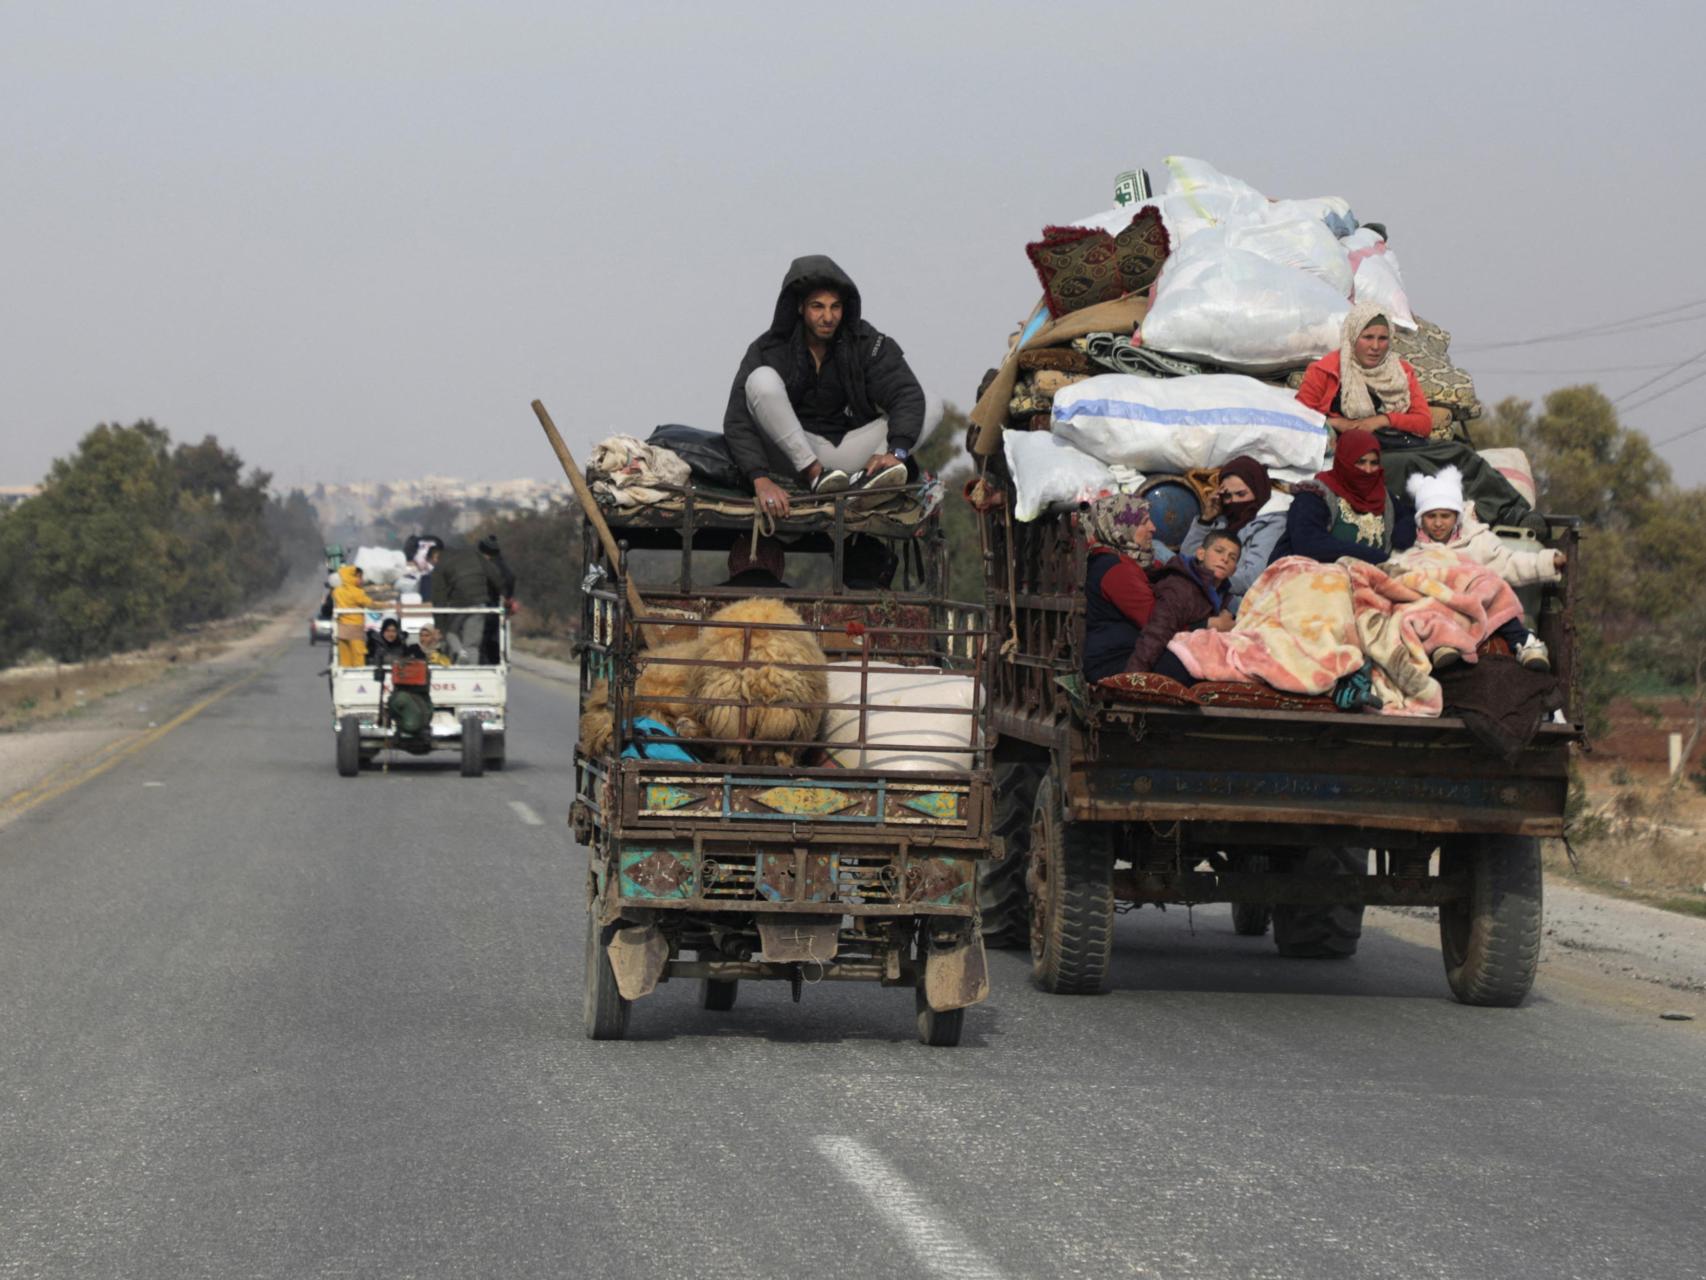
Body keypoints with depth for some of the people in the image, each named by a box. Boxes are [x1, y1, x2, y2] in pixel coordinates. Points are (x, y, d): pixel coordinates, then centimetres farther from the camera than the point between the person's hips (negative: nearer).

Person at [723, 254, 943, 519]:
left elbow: (908, 395, -14)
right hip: (792, 455, -3)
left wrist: (896, 452, -34)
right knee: (762, 380, -26)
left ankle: (865, 477, -33)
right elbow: (737, 422, -18)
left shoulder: (865, 343, -3)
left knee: (932, 406, -11)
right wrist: (760, 479, -34)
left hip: (848, 452, 3)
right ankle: (814, 475, -29)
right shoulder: (768, 350, -9)